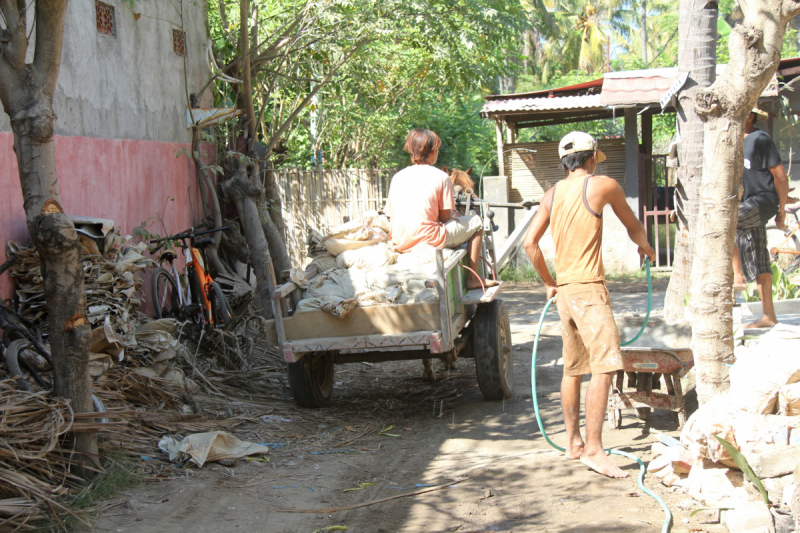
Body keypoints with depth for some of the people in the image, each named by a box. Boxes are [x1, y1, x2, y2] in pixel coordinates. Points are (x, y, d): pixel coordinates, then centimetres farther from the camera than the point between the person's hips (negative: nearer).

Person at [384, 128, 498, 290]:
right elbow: (444, 217, -3)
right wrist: (454, 214, 22)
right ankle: (472, 278, 14)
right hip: (428, 239, -7)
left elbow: (389, 214, 14)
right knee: (475, 222, 14)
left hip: (399, 243, 7)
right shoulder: (441, 177, -3)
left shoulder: (398, 176, 11)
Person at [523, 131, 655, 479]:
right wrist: (644, 246, 32)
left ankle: (574, 443, 23)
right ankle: (593, 449, -17)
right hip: (588, 287, -8)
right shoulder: (603, 185, -4)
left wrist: (549, 282, 16)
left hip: (564, 289, 8)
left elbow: (530, 242, 6)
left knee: (573, 369, 15)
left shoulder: (552, 194, 12)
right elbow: (632, 226, 10)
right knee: (604, 366, -11)